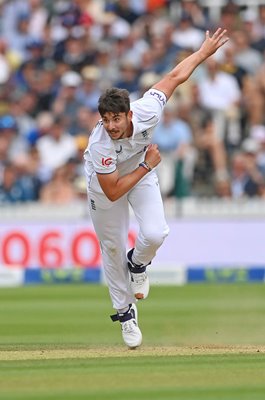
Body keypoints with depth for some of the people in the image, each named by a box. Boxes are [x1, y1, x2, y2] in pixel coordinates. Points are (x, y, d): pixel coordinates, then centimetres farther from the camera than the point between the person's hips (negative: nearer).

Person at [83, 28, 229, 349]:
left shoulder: (146, 111, -34)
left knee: (154, 234, -19)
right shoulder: (100, 145, -40)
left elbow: (175, 77, -18)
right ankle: (125, 311, 28)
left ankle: (137, 264, 18)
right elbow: (113, 193, -31)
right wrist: (147, 166, -29)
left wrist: (204, 51, -7)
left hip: (141, 172, 2)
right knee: (112, 247, 5)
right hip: (104, 181, -2)